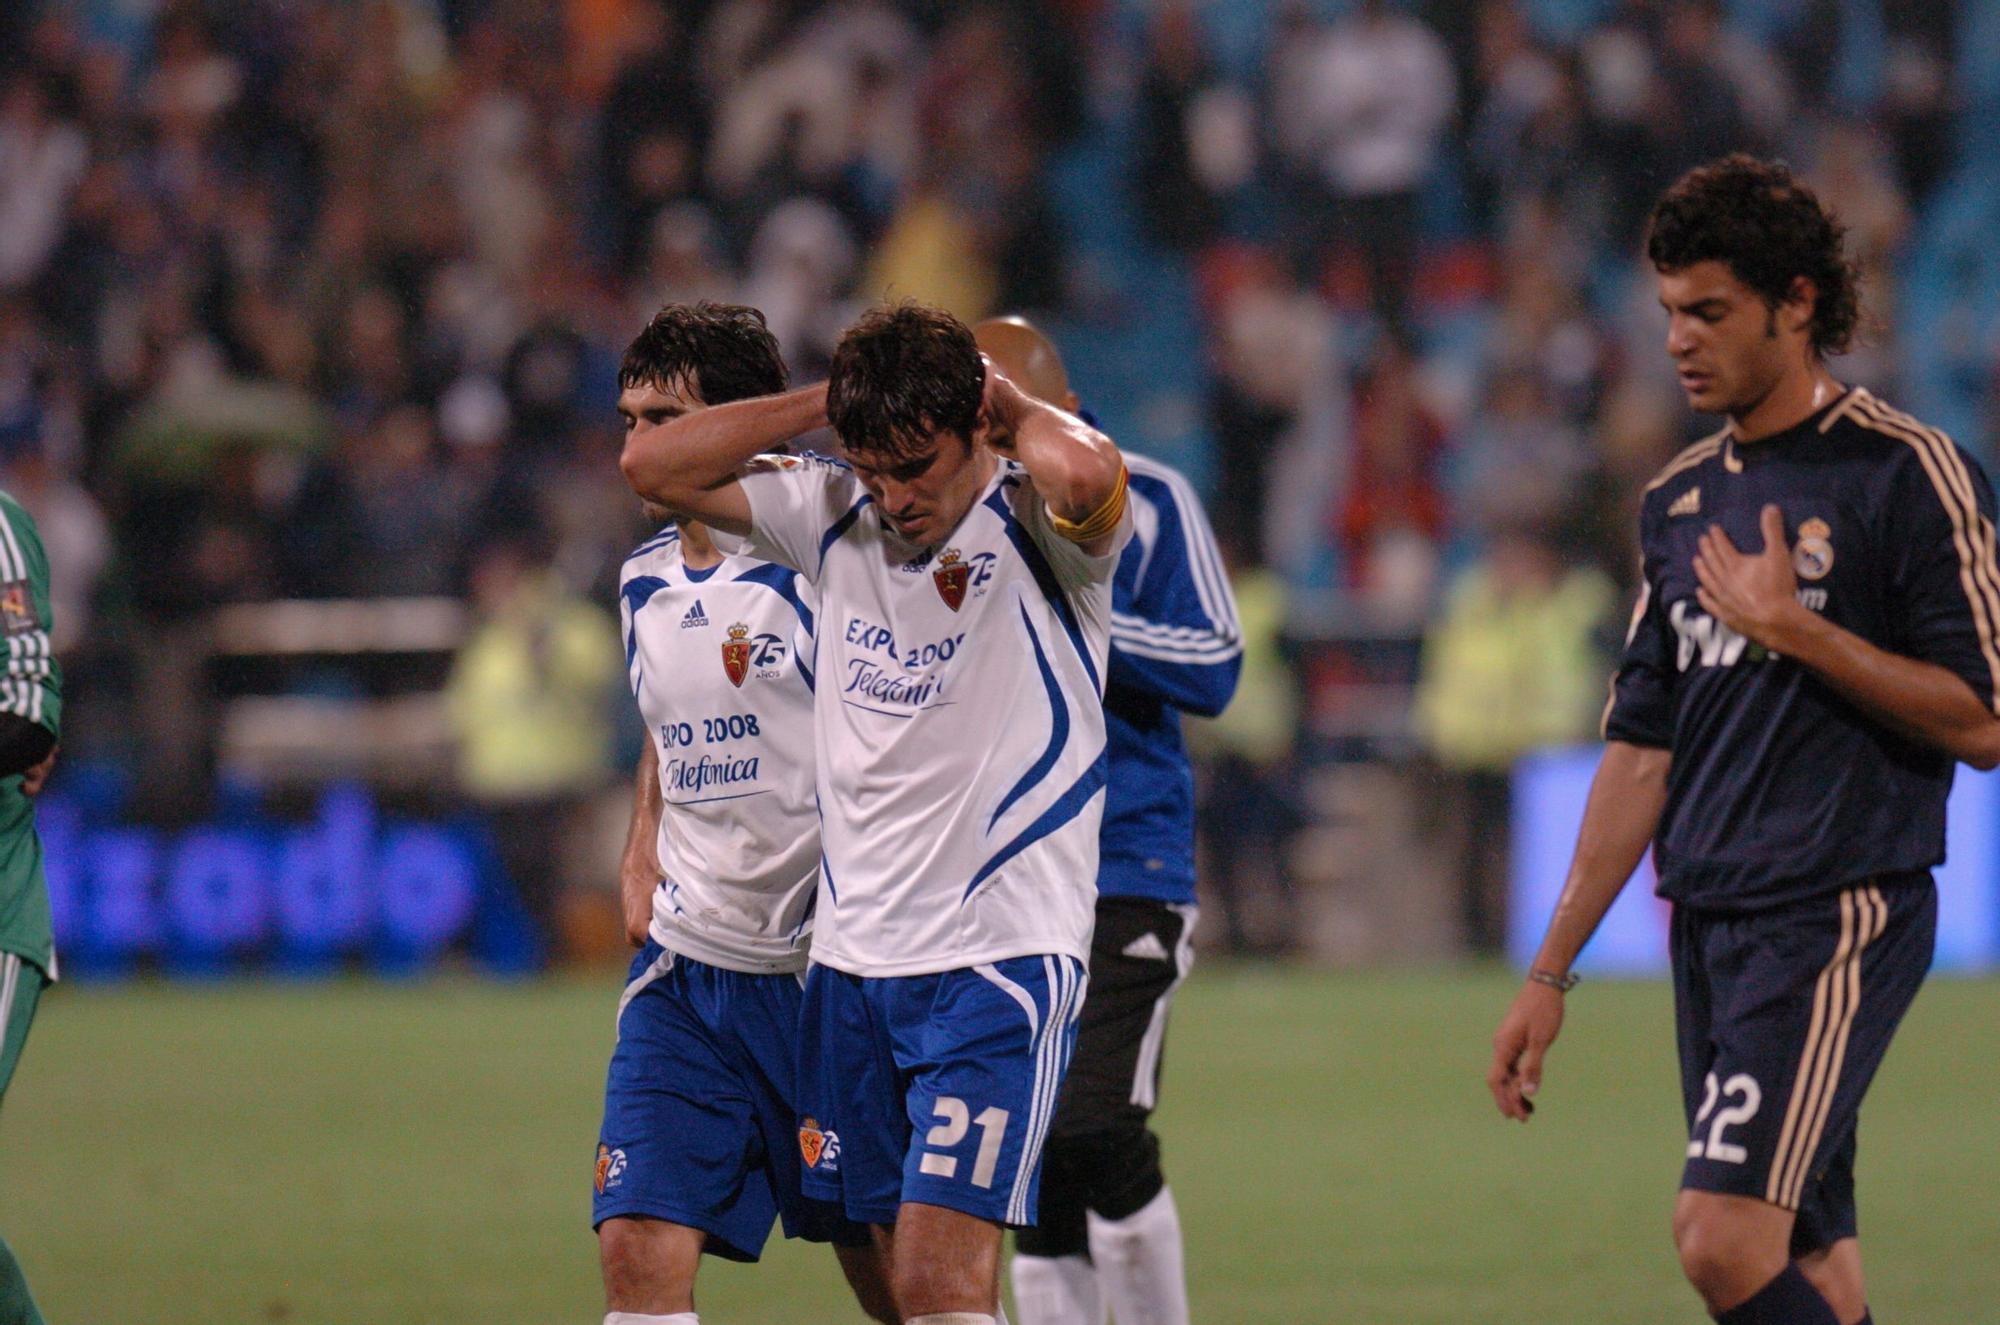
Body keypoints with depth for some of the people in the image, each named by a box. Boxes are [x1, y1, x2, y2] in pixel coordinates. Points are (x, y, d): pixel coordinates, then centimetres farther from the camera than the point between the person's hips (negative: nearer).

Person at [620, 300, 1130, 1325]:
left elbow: (1085, 478, -32)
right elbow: (654, 465, 8)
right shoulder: (833, 516, 8)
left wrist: (1019, 409, -11)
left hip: (999, 955, -6)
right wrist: (830, 405, 3)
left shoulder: (1037, 527, -9)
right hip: (852, 960, 6)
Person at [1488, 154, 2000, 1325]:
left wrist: (1793, 629, -14)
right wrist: (1552, 972, 17)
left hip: (1840, 915, -7)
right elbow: (1643, 749, 19)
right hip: (1710, 923, 7)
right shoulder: (1684, 500, 15)